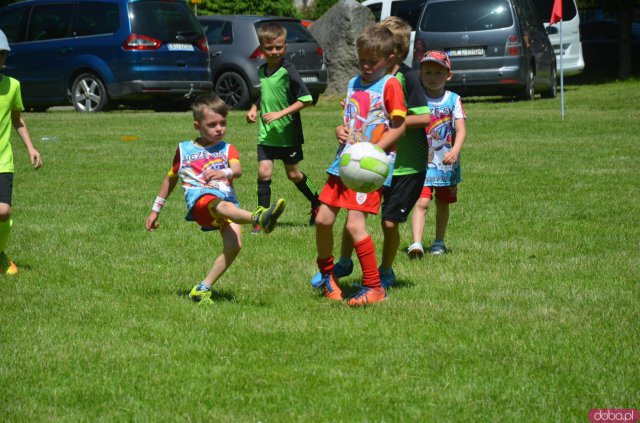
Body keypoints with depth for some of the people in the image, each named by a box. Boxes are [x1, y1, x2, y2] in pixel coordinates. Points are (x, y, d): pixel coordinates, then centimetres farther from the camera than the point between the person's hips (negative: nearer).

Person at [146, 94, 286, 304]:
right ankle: (259, 218, -70)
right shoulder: (185, 150, 19)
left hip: (227, 203, 3)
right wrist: (155, 210, 31)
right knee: (222, 206, -38)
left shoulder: (227, 150, 18)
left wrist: (224, 172, -28)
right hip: (200, 201, -3)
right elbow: (170, 180, 30)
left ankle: (202, 289, -9)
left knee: (234, 246, -21)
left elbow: (238, 170, -4)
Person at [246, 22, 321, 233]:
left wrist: (281, 113, -23)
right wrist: (254, 109, 6)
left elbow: (305, 99, -18)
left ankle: (317, 204, 33)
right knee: (264, 172, -7)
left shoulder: (288, 71, -15)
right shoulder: (262, 71, 5)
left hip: (288, 134, -4)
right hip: (266, 134, 5)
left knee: (293, 174, 10)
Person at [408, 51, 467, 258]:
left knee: (443, 204, 13)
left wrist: (455, 151, -24)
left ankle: (439, 242, 28)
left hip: (446, 163, 2)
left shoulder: (453, 99, 1)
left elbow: (461, 129, -8)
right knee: (421, 202, -15)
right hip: (422, 162, -2)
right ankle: (416, 243, -22)